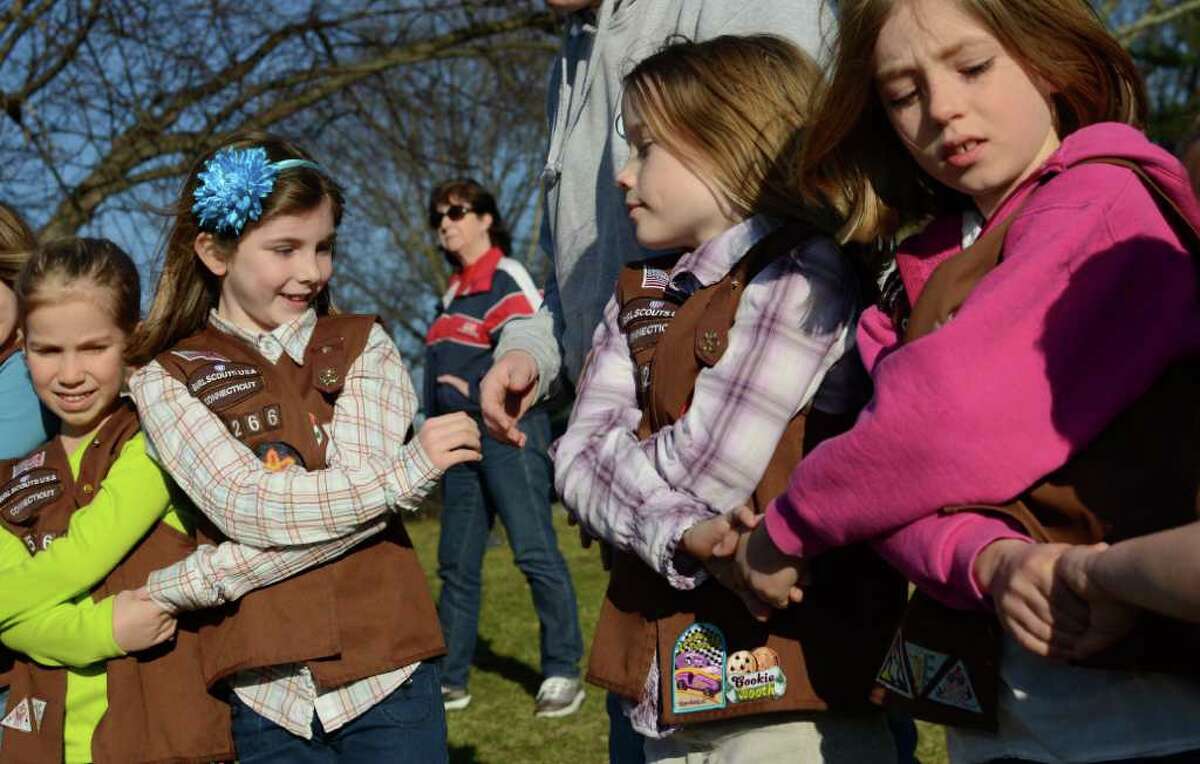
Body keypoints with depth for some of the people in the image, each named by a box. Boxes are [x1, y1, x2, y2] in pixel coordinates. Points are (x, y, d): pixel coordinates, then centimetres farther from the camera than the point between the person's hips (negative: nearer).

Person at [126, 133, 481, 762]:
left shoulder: (363, 348, 4)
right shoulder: (165, 379, 3)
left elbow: (360, 479, -10)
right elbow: (244, 505, -11)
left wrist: (183, 585, -12)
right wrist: (408, 471, -14)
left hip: (386, 672, 1)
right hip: (266, 692, 0)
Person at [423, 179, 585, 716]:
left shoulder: (506, 278, -6)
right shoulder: (454, 290, 19)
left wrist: (478, 390, -17)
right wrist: (437, 427, 14)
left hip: (506, 430, -9)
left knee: (535, 551, -8)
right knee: (456, 563, 10)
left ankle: (562, 671, 2)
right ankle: (449, 680, 17)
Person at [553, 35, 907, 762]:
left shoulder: (805, 276, -10)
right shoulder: (641, 298, 12)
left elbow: (706, 470, -17)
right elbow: (578, 462, 0)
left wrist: (620, 458, -1)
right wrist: (677, 537, -15)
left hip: (792, 674, -7)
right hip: (671, 674, 7)